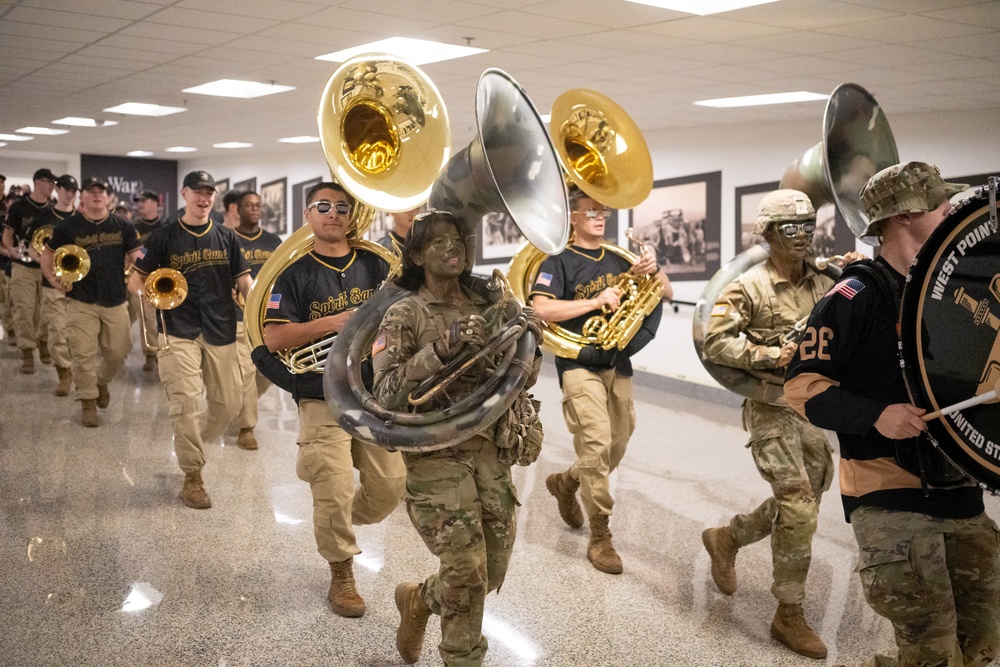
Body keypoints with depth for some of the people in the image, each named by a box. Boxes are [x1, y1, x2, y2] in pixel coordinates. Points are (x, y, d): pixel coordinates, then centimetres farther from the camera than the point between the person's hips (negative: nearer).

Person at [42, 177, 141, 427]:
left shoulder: (122, 226, 4)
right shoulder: (68, 226, 0)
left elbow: (136, 256, 12)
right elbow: (47, 254, 10)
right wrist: (53, 279, -4)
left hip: (115, 301, 2)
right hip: (81, 301, -2)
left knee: (117, 352, 7)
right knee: (83, 354, -3)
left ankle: (102, 381, 37)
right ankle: (88, 403, 10)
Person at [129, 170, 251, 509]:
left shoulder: (226, 237, 10)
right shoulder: (164, 237, 3)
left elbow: (244, 281, 7)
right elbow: (135, 280, 5)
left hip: (221, 331, 3)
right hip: (179, 331, -3)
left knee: (228, 403, 7)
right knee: (185, 402, -11)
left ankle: (192, 445, 35)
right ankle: (192, 477, 2)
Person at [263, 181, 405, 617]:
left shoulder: (374, 265, 8)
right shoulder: (295, 273, -2)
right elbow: (274, 338, -10)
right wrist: (332, 323, -18)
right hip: (323, 400, -3)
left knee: (389, 488, 6)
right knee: (334, 495, -6)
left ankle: (343, 523, 37)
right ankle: (342, 575, 17)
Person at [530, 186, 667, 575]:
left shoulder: (618, 260, 13)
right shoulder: (559, 262, -3)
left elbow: (666, 295, 12)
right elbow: (541, 309, -19)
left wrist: (653, 270, -9)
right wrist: (595, 301, -20)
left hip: (618, 364, 6)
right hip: (579, 364, -6)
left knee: (618, 444, 12)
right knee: (596, 441, -16)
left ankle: (566, 482, 40)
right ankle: (600, 539, -6)